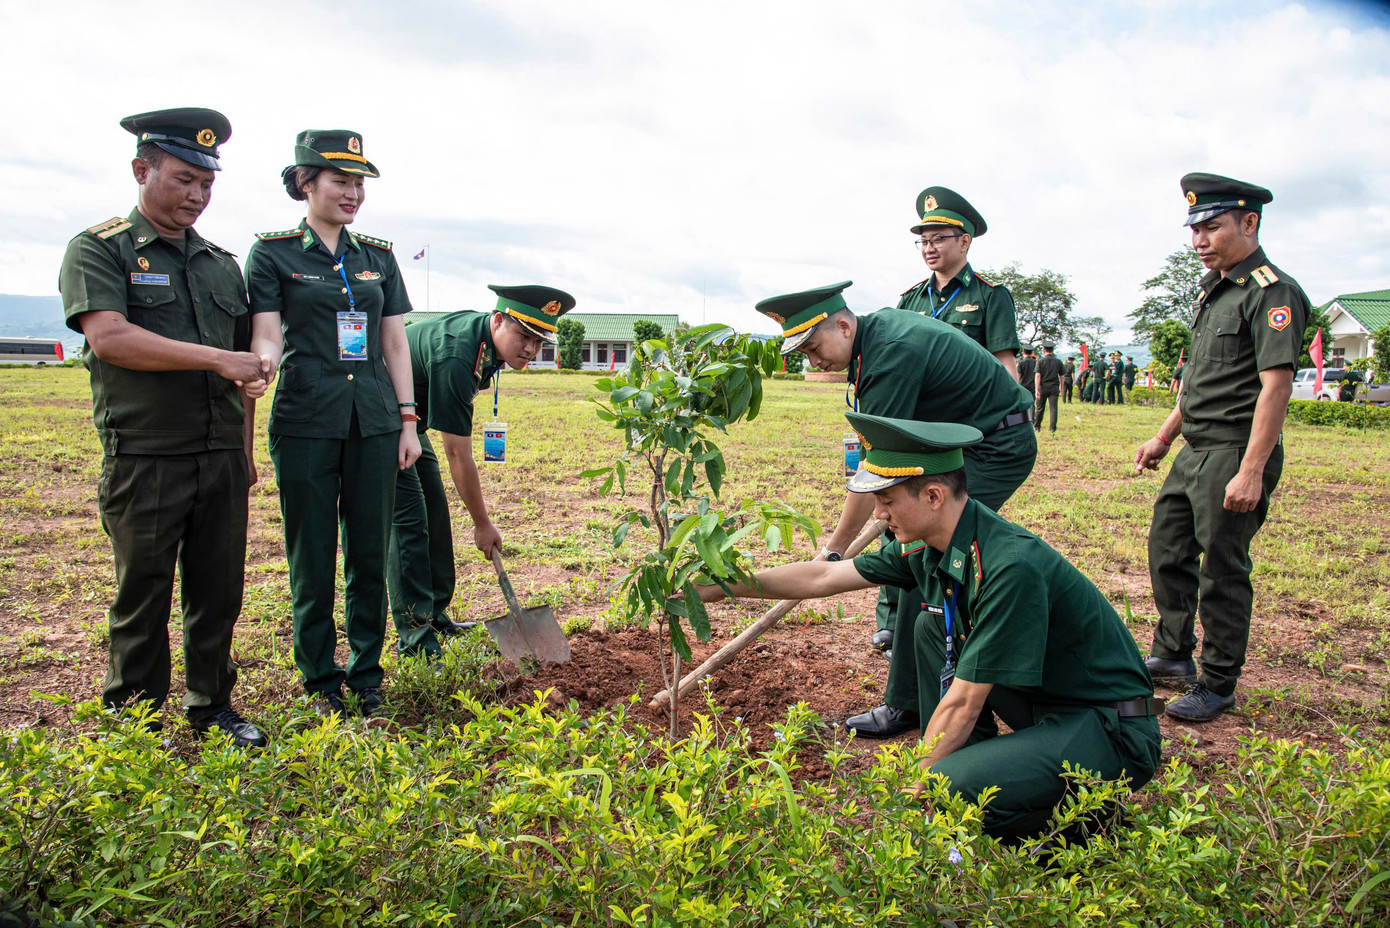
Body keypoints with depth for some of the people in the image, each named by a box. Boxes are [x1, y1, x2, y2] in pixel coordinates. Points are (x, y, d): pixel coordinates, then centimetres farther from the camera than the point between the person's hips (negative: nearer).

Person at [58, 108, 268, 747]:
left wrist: (244, 450, 17)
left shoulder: (221, 262, 16)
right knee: (142, 596, 6)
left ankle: (212, 704, 25)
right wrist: (218, 359, -21)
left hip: (221, 458, 5)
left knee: (219, 588, 10)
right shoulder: (98, 250, 0)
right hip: (145, 459, -4)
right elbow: (109, 337, -17)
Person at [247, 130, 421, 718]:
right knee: (313, 557, 4)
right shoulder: (272, 253, 2)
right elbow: (266, 337, -7)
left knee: (370, 552, 6)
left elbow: (395, 343, 12)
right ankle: (321, 680, 19)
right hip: (305, 421, -3)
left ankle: (366, 674, 21)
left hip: (374, 423, 3)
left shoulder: (378, 257, 14)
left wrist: (408, 420, 6)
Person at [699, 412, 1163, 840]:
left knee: (955, 789, -27)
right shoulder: (929, 545, -3)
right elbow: (824, 576, 6)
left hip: (1115, 731, -8)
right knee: (933, 630, 3)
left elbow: (961, 704, -24)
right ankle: (974, 767, 8)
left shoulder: (1011, 567, -29)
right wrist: (718, 587, 6)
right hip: (1045, 704, 8)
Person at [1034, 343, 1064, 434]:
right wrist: (1061, 387, 22)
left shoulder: (1041, 361, -4)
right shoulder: (1058, 361, 3)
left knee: (1040, 408, 10)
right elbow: (1061, 376, 8)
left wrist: (1037, 390, -14)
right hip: (1054, 388, 1)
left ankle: (1037, 427, 22)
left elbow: (1037, 375, -12)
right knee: (1053, 408, -1)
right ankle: (1052, 428, -8)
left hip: (1043, 387, -1)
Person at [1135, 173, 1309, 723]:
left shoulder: (1272, 292, -14)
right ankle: (1172, 657, 30)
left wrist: (1251, 471, -25)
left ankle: (1218, 685, 13)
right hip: (1195, 451, 9)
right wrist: (1163, 437, 23)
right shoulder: (1214, 288, 15)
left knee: (1222, 570, -1)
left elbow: (1276, 385, -21)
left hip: (1236, 454, -9)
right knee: (1167, 549, 15)